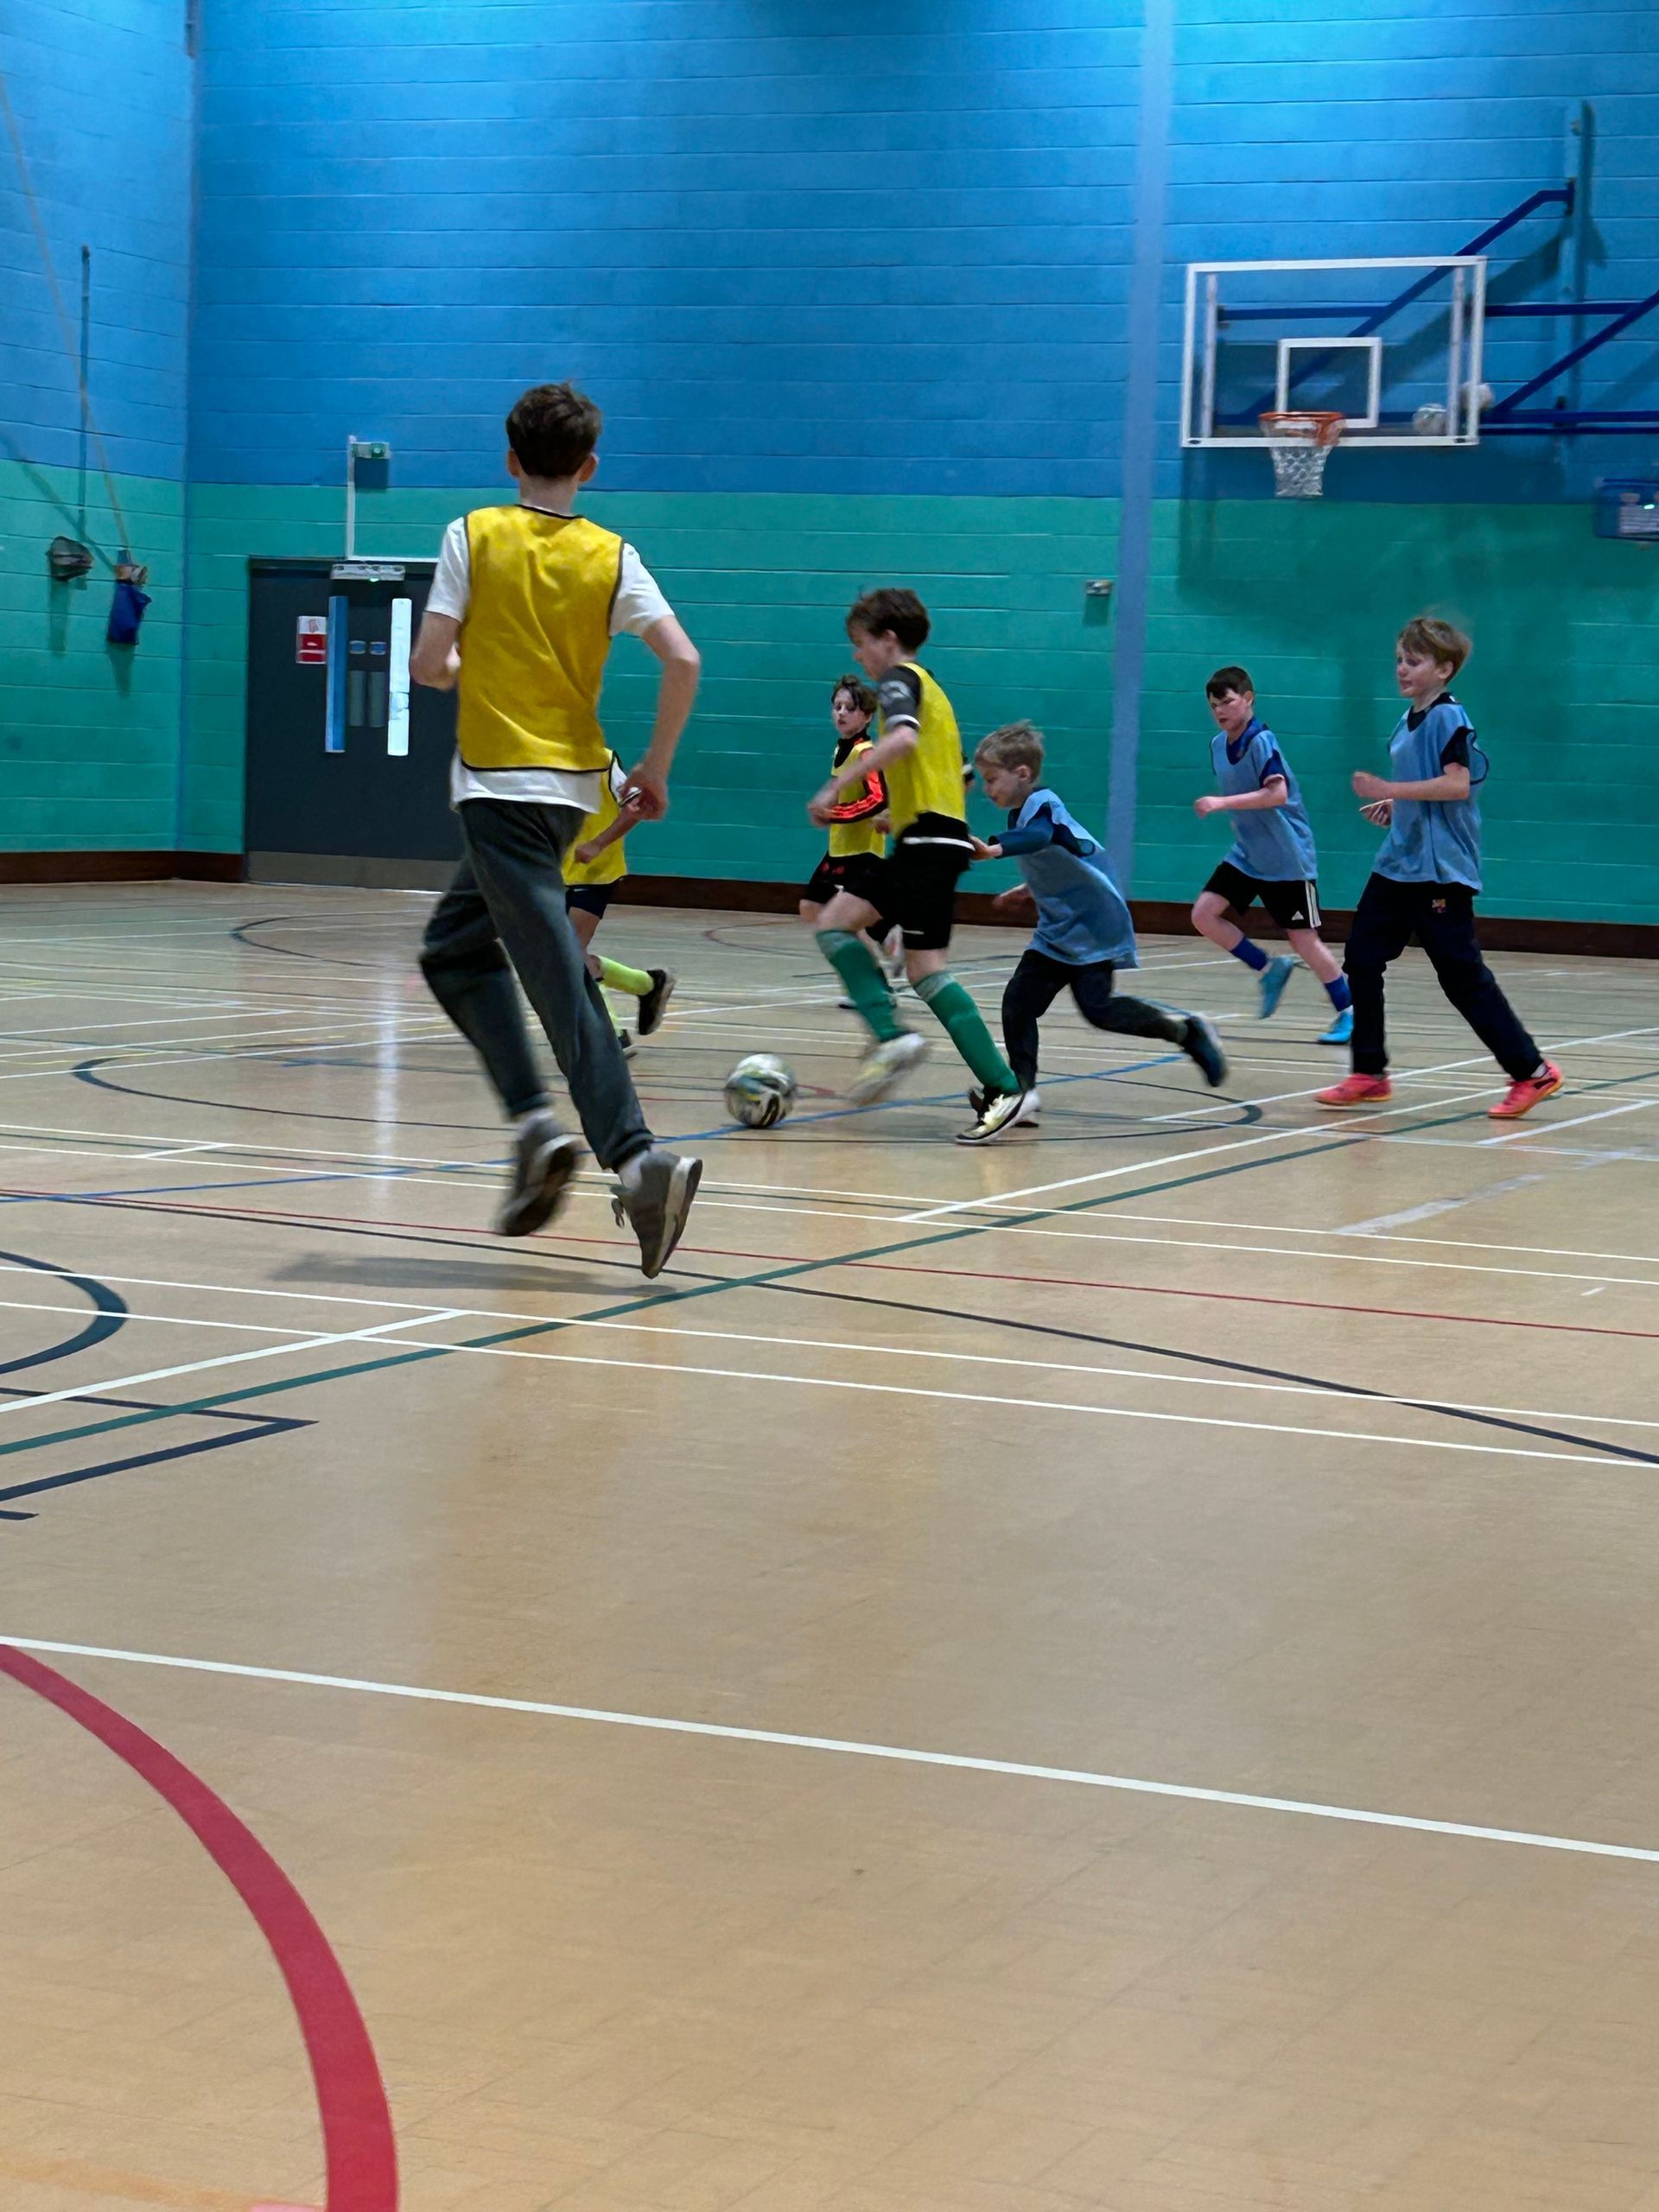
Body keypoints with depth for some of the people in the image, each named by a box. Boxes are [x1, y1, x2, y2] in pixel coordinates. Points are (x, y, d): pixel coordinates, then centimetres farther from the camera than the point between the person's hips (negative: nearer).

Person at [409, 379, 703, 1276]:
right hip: (571, 783, 5)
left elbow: (428, 664, -8)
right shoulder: (610, 556, 4)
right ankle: (537, 1123, 7)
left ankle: (635, 1155, -21)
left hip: (500, 786, -5)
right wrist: (655, 767, 4)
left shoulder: (474, 536, -4)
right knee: (455, 948, 20)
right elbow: (682, 660, -7)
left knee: (559, 978, -9)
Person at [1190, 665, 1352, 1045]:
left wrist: (1223, 803, -35)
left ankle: (1349, 1013, 12)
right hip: (1247, 854, 7)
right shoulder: (1218, 744, 5)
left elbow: (1277, 793, -32)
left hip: (1287, 859, -7)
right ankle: (1269, 969, 9)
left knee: (1303, 939, -3)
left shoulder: (1262, 741, -19)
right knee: (1204, 913, -6)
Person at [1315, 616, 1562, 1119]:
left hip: (1441, 870, -9)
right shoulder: (1408, 721, 14)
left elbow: (1457, 784, -25)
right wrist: (1393, 808, 11)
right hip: (1398, 864, 9)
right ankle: (1370, 1074, 14)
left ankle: (1531, 1071, 4)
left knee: (1462, 975, -6)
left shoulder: (1448, 717, -13)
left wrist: (1391, 790, -24)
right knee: (1363, 957, 6)